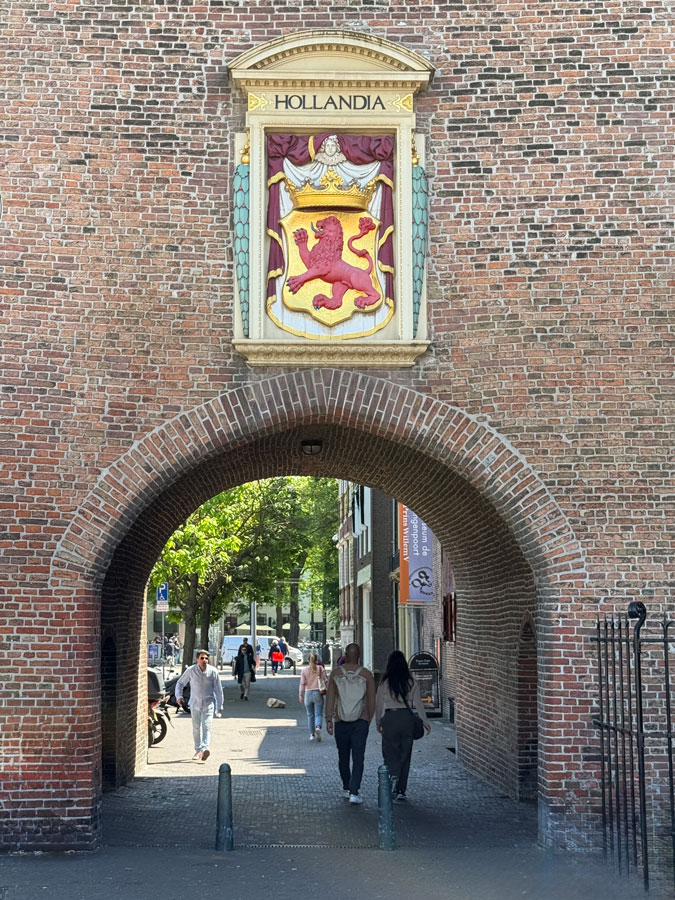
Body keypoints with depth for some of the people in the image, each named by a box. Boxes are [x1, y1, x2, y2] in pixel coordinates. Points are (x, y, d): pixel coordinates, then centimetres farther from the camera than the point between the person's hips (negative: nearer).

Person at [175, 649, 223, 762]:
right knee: (196, 728, 10)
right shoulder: (191, 670, -7)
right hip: (195, 703, 2)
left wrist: (220, 705, 3)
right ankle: (198, 750, 23)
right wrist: (179, 696, -9)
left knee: (206, 727, -16)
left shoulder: (213, 671, -7)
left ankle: (204, 749, -30)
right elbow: (180, 683, 6)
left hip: (208, 703, -2)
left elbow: (218, 689, 1)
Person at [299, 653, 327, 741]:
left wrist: (301, 695, 2)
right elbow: (325, 680, -3)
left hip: (308, 693, 1)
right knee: (318, 714, 1)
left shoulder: (304, 670, 0)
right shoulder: (320, 668, -1)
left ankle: (312, 734, 14)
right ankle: (318, 727, -28)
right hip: (318, 693, -1)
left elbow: (302, 684, -2)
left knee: (310, 715, 12)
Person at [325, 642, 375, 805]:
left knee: (343, 757, 16)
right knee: (358, 758, -2)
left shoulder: (335, 673, -1)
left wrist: (328, 719, 1)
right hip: (361, 721, -1)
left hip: (341, 721, 1)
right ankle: (354, 793, -13)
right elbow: (371, 701, 0)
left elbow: (330, 698, -3)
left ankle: (346, 789, 28)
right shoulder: (367, 674, -3)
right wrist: (369, 719, 13)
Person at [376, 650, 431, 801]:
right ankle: (401, 790, 15)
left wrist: (378, 722, 13)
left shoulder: (385, 682, -4)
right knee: (405, 754, 10)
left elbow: (379, 703, 1)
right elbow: (418, 702, 1)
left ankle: (393, 776, -24)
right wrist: (424, 721, 6)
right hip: (407, 717, 2)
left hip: (390, 718, -2)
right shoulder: (411, 682, 1)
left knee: (390, 752, 4)